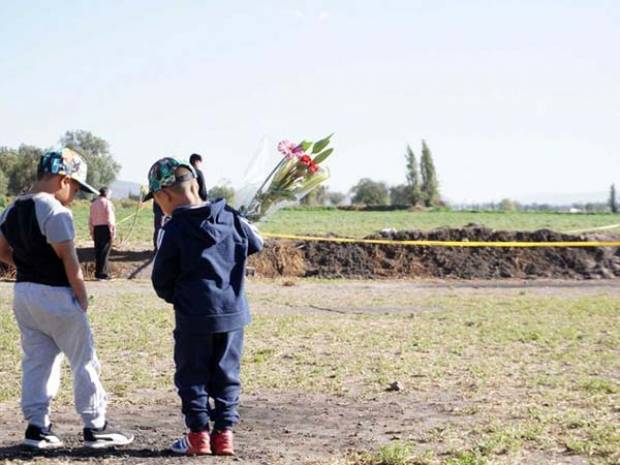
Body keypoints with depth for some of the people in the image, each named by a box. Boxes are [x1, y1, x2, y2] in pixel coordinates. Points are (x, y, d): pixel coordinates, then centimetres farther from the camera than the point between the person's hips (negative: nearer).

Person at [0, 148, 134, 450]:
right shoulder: (55, 211, -18)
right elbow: (69, 261, -18)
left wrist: (29, 267, 13)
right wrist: (82, 300, -9)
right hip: (56, 296, -8)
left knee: (36, 360, 13)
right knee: (84, 362, 3)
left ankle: (36, 426, 12)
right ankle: (95, 428, 8)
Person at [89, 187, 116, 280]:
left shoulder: (94, 203, 13)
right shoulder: (107, 203, -7)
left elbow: (90, 219, 12)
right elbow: (109, 218, -13)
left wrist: (92, 232, 17)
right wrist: (112, 231, -12)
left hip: (96, 228, 6)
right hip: (106, 228, -6)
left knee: (98, 251, 9)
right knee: (105, 251, -5)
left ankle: (98, 272, 11)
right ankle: (102, 273, -8)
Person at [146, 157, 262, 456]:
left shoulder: (174, 230, -13)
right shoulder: (231, 218, 0)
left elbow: (161, 279, -5)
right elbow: (255, 244, 16)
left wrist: (174, 297, 14)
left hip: (194, 318, -4)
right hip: (233, 313, 4)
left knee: (192, 376, 9)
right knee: (226, 374, 14)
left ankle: (199, 434, 10)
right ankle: (224, 432, 14)